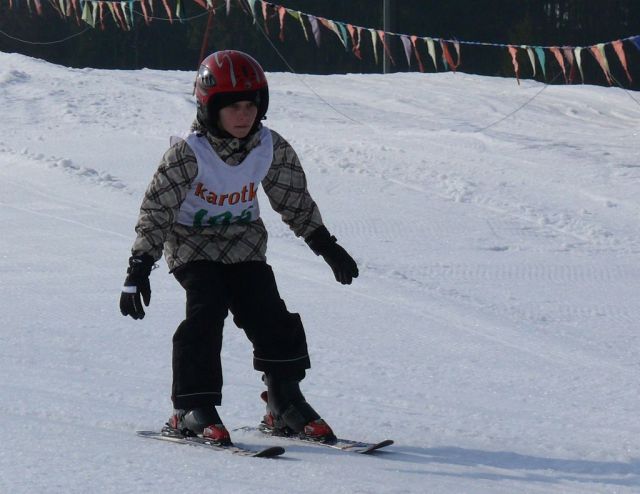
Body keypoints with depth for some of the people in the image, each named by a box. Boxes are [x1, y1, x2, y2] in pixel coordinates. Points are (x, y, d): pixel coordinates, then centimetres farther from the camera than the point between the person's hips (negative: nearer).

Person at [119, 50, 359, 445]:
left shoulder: (271, 149, -9)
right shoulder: (189, 153, -22)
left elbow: (296, 201, 7)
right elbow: (156, 210, -18)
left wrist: (327, 245, 10)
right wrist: (139, 268, -23)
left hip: (244, 244, 4)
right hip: (192, 245, -4)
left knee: (270, 316, -8)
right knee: (206, 313, -23)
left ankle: (286, 404, 5)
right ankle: (193, 408, -17)